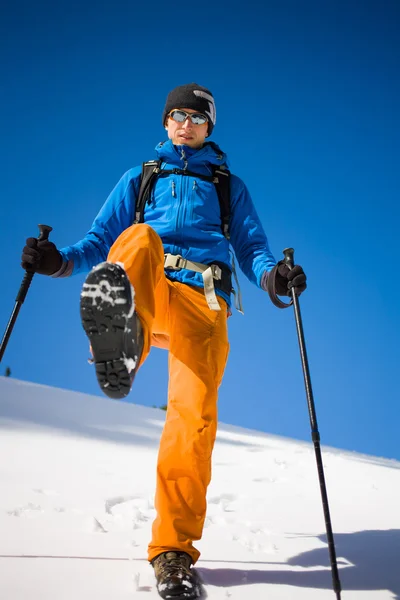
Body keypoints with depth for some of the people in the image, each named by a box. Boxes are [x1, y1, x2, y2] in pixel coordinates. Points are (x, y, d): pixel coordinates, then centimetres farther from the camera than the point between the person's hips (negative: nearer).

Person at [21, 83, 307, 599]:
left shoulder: (228, 186, 28)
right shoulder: (140, 179, 28)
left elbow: (252, 247, 17)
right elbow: (101, 239, 19)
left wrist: (272, 275, -6)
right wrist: (60, 261, -2)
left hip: (202, 301, 0)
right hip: (146, 289, 0)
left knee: (194, 416, -20)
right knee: (141, 237, -34)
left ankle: (173, 547, -7)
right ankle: (123, 333, -66)